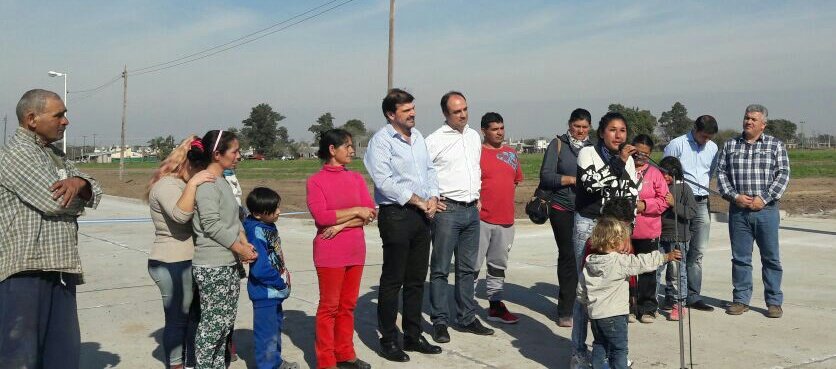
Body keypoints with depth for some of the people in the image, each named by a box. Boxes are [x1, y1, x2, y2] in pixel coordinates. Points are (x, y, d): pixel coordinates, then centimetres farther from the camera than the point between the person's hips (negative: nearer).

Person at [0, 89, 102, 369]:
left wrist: (79, 182, -13)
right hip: (24, 271, -8)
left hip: (60, 269, 8)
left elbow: (94, 193, 11)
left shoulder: (56, 155, 18)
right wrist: (78, 197, 4)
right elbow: (55, 202, -19)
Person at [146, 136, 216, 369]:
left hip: (188, 262, 10)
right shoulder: (166, 185, -13)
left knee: (194, 315, 13)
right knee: (178, 318, 0)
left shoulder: (182, 184, 18)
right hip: (172, 264, -10)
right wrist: (192, 184, -33)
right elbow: (181, 214, -31)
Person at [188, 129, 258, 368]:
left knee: (226, 320, 13)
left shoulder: (223, 182, 15)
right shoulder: (206, 184, -14)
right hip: (212, 267, -9)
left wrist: (245, 243, 2)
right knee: (213, 323, -2)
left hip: (229, 264, 9)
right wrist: (240, 249, -12)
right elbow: (211, 225, -19)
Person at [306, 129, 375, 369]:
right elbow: (321, 216, -16)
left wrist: (342, 224, -13)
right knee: (329, 307, 3)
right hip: (329, 253, -5)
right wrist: (355, 211, -13)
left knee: (348, 305, 12)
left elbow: (370, 213, 0)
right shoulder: (316, 181, -5)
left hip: (355, 251, 5)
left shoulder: (357, 178, 10)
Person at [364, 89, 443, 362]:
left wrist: (433, 198, -1)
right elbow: (385, 181, -17)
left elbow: (430, 170, 17)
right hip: (396, 215, -7)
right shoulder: (381, 140, -9)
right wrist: (418, 201, -14)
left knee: (416, 280, 13)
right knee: (392, 281, 0)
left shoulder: (417, 136, 15)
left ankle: (413, 336, 25)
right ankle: (388, 341, 11)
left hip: (421, 216, 7)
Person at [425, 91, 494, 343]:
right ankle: (440, 322, 7)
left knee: (467, 268, 12)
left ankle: (467, 318, 22)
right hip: (447, 210, -6)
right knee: (440, 269, -1)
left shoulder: (474, 136, 13)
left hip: (472, 210, 6)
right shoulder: (435, 140, -8)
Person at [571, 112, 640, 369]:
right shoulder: (588, 153, -4)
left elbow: (631, 196, 11)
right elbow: (592, 183, -21)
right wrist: (618, 162, -20)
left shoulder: (627, 159, 11)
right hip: (588, 226, -4)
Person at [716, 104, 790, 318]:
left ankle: (774, 302, 14)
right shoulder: (730, 145, 10)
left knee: (771, 258, 4)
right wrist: (734, 196, -8)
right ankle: (741, 300, 17)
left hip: (766, 210, -1)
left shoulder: (776, 145, 5)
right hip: (738, 211, 2)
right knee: (740, 258, 7)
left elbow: (783, 174, -1)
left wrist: (764, 198, -12)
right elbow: (721, 172, 6)